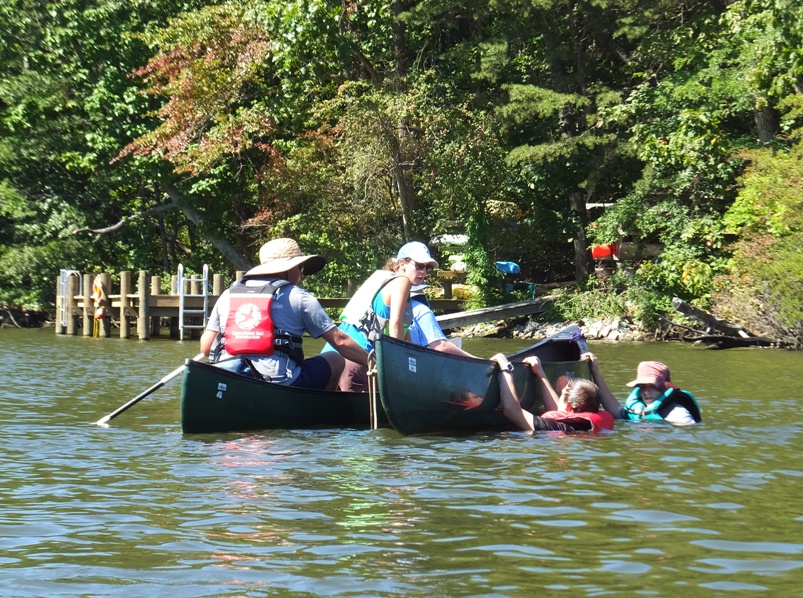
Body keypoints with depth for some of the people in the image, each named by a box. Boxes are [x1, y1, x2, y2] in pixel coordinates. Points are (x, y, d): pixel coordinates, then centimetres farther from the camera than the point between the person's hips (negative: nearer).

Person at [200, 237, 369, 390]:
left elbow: (205, 348, 13)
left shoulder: (227, 295, 14)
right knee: (336, 360, 17)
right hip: (280, 383, -4)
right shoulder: (298, 296, 4)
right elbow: (339, 340, 3)